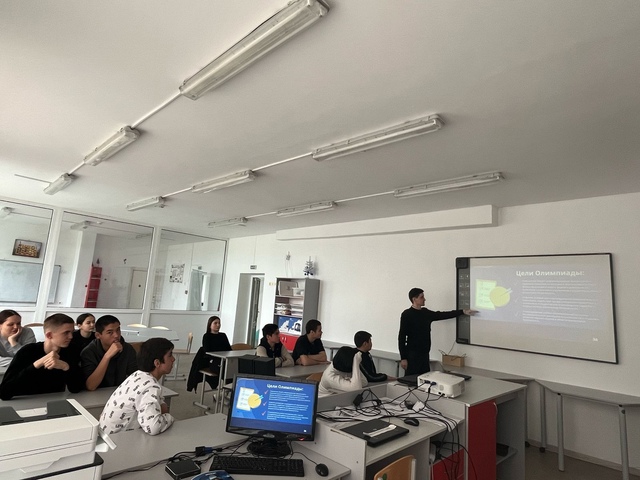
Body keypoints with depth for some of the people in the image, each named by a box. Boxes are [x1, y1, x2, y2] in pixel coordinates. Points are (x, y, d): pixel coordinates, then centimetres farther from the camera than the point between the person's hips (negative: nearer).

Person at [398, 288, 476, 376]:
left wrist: (463, 312, 16)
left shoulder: (425, 312, 9)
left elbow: (442, 315, 17)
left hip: (424, 353, 7)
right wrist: (403, 358, -15)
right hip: (412, 354, -7)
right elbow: (402, 337, -12)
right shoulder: (407, 315, -11)